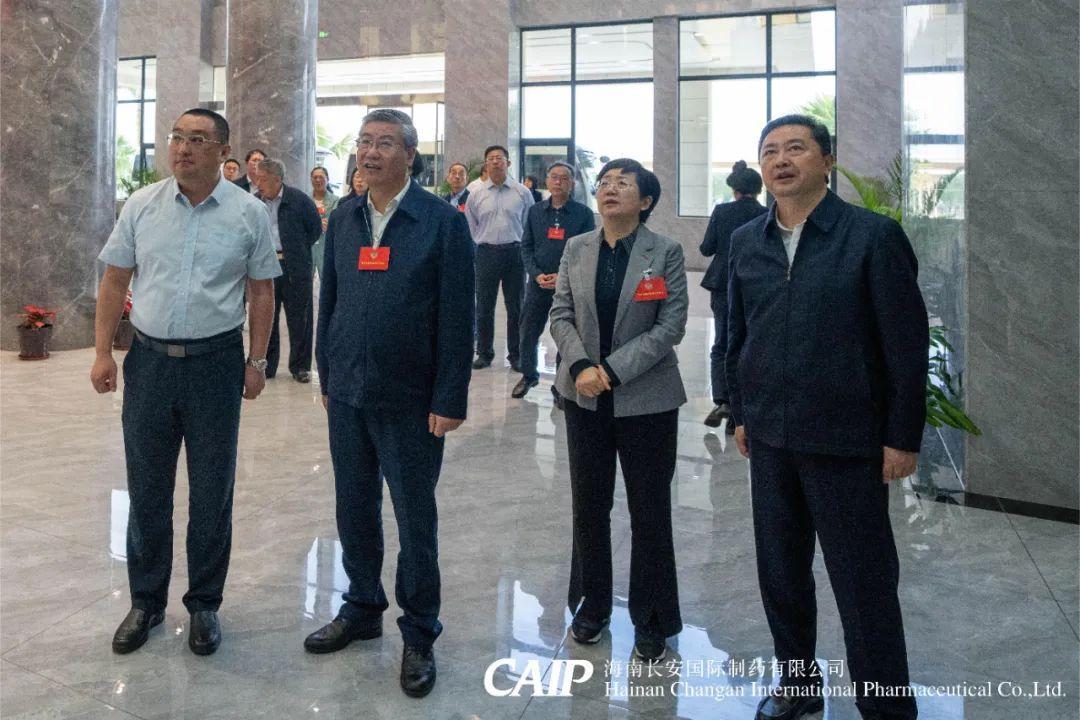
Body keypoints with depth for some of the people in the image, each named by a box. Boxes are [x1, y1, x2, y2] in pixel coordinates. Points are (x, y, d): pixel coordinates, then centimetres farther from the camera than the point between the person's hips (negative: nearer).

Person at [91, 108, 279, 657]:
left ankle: (204, 605, 23)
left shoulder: (249, 214, -3)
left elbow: (261, 291, 1)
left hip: (216, 364, -2)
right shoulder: (142, 206, 2)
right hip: (149, 360, 2)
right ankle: (145, 602, 26)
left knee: (212, 493, 7)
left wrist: (257, 361, -2)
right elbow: (114, 281, 6)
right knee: (146, 489, 11)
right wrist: (103, 352, 2)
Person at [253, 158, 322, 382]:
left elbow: (316, 228, 2)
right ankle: (266, 364, 19)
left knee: (299, 318, 4)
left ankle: (300, 366, 15)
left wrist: (298, 251, 2)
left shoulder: (299, 199, -7)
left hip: (295, 267, -3)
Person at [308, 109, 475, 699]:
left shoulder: (442, 222, -9)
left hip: (409, 401, -5)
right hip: (347, 395, 5)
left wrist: (449, 401, -13)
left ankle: (419, 637, 20)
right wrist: (327, 377, 11)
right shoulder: (343, 219, 7)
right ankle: (361, 610, 35)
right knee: (354, 510, 16)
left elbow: (456, 317, -10)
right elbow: (329, 301, 12)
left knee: (415, 521, 5)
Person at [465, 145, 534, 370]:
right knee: (484, 307, 6)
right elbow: (470, 227, 12)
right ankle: (484, 353, 18)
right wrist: (478, 248, 7)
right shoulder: (476, 195, 5)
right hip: (486, 253, 1)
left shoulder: (522, 192, 2)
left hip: (515, 252, -1)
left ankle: (516, 355, 14)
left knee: (515, 308, 5)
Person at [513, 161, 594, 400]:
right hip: (537, 284, 2)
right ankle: (528, 376, 30)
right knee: (528, 333, 9)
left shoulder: (583, 214, -1)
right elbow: (526, 247, 7)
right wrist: (537, 274, -9)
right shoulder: (535, 211, 7)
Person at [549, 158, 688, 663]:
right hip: (585, 395, 3)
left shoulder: (665, 253, -7)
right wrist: (580, 366, -14)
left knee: (649, 513, 5)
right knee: (588, 506, 13)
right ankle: (592, 606, 31)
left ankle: (651, 622, 19)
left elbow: (671, 326, -11)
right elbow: (561, 314, 3)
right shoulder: (577, 249, 4)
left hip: (646, 399, -3)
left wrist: (612, 368, -17)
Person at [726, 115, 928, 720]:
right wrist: (741, 413, 13)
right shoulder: (746, 242, 7)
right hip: (771, 439, 5)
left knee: (864, 583, 3)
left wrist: (903, 438, -10)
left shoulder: (874, 235, -8)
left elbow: (908, 341, -8)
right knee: (780, 573, 15)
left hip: (846, 442, -5)